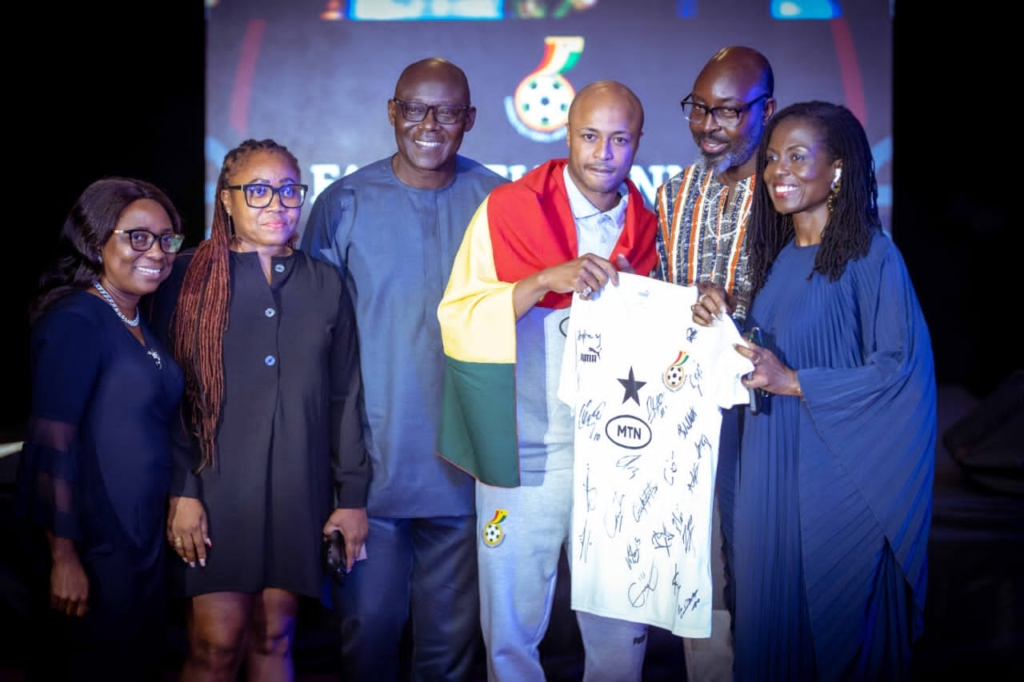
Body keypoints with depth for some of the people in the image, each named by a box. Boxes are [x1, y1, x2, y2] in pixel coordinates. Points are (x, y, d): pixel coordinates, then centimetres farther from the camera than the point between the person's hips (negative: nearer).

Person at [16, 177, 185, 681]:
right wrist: (64, 558, -21)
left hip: (144, 540, 8)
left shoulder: (139, 325, 10)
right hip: (95, 545, -8)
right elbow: (52, 442, -20)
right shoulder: (76, 321, -16)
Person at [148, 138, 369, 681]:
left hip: (298, 491, 3)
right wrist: (180, 491, -8)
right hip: (216, 488, -2)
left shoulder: (324, 284, 9)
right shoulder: (190, 278, 1)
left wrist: (352, 494, 6)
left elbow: (344, 396, 9)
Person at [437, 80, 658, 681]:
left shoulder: (646, 226, 8)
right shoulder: (509, 209, -2)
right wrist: (546, 279, -24)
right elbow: (458, 317, -12)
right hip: (527, 456, -2)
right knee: (513, 625, 6)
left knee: (622, 631, 9)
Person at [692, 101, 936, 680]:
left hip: (838, 477, -6)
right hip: (771, 473, 7)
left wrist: (794, 382, -19)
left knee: (835, 626, 4)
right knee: (769, 614, 13)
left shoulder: (871, 256, -12)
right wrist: (721, 323, -1)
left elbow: (901, 369, -17)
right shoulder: (778, 258, 10)